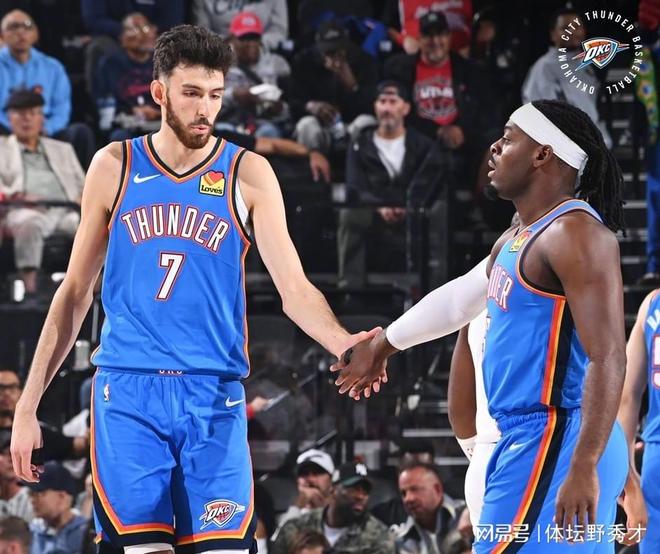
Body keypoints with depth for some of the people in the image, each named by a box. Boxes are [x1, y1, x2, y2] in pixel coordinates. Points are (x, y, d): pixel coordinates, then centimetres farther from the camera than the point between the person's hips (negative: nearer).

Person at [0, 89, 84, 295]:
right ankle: (30, 291, -49)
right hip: (24, 210, -3)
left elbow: (83, 185, 26)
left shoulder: (63, 149, 32)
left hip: (65, 210, 3)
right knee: (29, 224, -41)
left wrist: (82, 198, 1)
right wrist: (17, 196, -14)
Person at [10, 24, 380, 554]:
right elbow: (75, 292, 13)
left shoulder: (248, 173, 4)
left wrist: (343, 343, -24)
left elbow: (294, 289, -3)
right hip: (127, 392, 0)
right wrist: (28, 405, 9)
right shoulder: (114, 167, 7)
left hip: (214, 396, 0)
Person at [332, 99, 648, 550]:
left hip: (555, 445, -10)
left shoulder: (576, 233, -15)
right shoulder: (518, 239, 17)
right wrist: (384, 344, 48)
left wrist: (584, 468, -28)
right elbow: (459, 298, 35)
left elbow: (608, 360, -22)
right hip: (525, 441, 10)